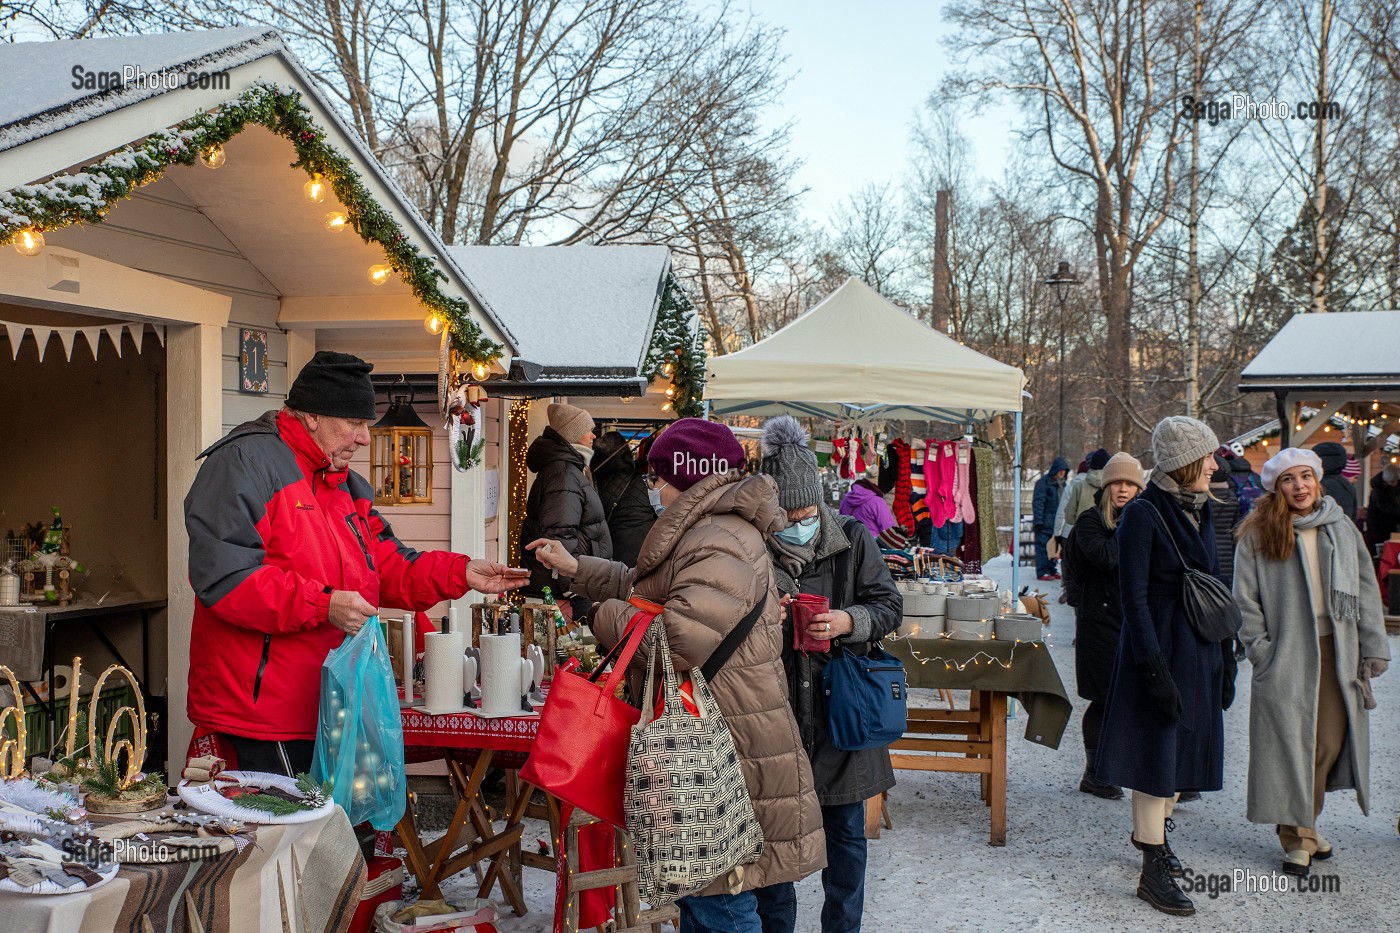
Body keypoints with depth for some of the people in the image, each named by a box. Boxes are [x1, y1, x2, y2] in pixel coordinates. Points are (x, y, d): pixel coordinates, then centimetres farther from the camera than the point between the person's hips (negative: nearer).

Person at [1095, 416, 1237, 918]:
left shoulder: (1200, 511, 10)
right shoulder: (1143, 514, -13)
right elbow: (1133, 597, -16)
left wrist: (1225, 655, 15)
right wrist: (1156, 668, -20)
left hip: (1201, 651, 8)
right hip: (1161, 649, -8)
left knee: (1184, 748, 16)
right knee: (1156, 754, -3)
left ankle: (1152, 832, 35)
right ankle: (1153, 869, 4)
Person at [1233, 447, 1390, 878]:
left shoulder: (1342, 529, 8)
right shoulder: (1258, 535, -2)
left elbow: (1365, 592, 10)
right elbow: (1245, 599, -1)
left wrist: (1373, 649, 6)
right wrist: (1261, 650, -8)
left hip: (1337, 651, 3)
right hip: (1285, 655, -3)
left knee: (1330, 741, 4)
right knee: (1289, 743, 0)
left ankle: (1305, 822, 23)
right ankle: (1296, 834, 13)